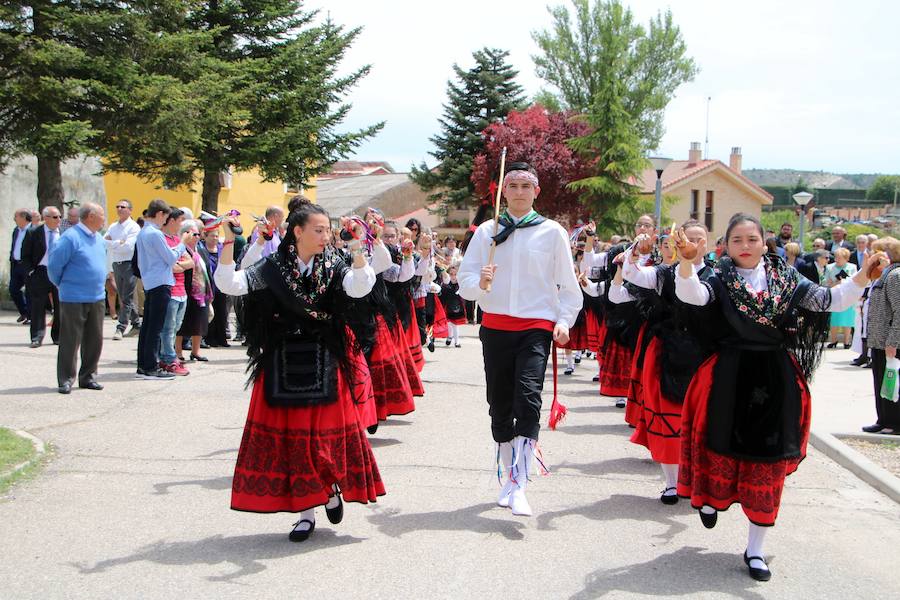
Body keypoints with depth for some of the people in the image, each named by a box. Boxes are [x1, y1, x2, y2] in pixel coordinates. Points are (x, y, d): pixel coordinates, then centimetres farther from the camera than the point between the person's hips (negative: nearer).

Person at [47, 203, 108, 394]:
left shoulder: (99, 239, 10)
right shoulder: (70, 237, -14)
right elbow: (54, 265, -11)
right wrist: (63, 285, 1)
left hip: (96, 298, 7)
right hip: (73, 299, -7)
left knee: (95, 340, 9)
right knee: (70, 341, -1)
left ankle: (88, 377, 20)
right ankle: (66, 380, 6)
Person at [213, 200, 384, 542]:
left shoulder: (334, 267, 0)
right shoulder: (272, 268, -2)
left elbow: (360, 287, -20)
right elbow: (229, 284, -11)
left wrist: (357, 251, -34)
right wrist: (228, 243, -21)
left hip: (324, 366, 0)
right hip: (282, 366, 0)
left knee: (327, 433, 2)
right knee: (287, 436, 3)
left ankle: (332, 488, 32)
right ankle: (306, 512, 15)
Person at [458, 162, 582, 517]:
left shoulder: (552, 232, 3)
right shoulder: (486, 231, 7)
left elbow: (568, 284, 7)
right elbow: (465, 278, 3)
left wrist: (564, 321, -6)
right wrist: (480, 283, -19)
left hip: (536, 328, -3)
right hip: (495, 326, 3)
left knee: (527, 399, -20)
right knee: (499, 404, 9)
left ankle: (519, 487, -19)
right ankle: (511, 478, 26)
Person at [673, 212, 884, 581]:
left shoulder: (786, 279, 5)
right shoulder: (720, 280, -2)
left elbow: (832, 301, 4)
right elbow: (691, 295, -23)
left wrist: (864, 273, -12)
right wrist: (685, 260, -42)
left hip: (775, 380, 2)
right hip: (730, 378, -2)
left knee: (767, 464, 5)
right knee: (724, 449, 7)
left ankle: (755, 550, 17)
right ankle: (711, 497, 44)